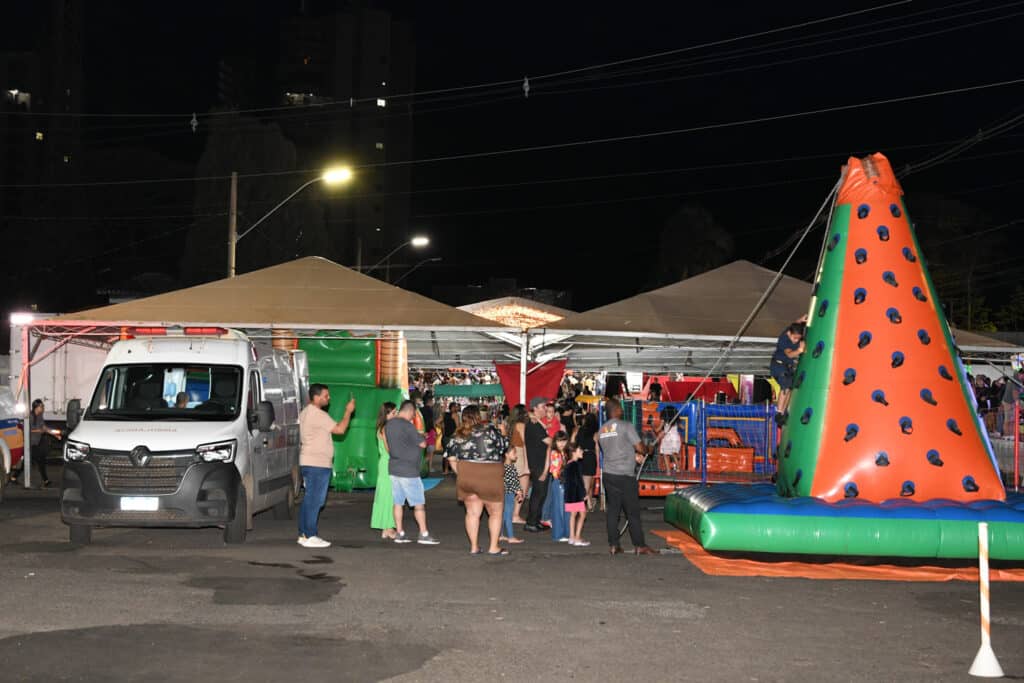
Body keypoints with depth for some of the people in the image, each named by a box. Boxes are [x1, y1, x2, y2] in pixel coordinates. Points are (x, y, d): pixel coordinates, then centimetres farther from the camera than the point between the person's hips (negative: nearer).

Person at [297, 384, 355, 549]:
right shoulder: (318, 414, -16)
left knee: (309, 500, 12)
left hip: (307, 462, 10)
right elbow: (340, 429, -17)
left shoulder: (306, 412, 17)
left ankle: (303, 534, 15)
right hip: (318, 464, -10)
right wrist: (349, 411, -6)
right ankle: (310, 536, -9)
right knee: (314, 501, -8)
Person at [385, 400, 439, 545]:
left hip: (393, 468, 8)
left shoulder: (389, 424, 8)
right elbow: (422, 443, -13)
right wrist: (420, 435, 10)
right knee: (419, 503, -1)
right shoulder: (407, 425, -17)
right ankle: (424, 534, -1)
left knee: (398, 502, 10)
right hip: (408, 470, -8)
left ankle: (399, 533, 11)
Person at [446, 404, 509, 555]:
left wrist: (461, 474, 12)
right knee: (495, 512, 10)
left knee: (472, 513, 12)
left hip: (466, 477, 4)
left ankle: (474, 547, 13)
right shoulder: (489, 429, -7)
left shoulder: (458, 435, 4)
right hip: (489, 477, -4)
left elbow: (452, 459, 3)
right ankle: (493, 547, 9)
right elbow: (505, 447, -3)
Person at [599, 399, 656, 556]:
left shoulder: (602, 430, 11)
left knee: (613, 510, 9)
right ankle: (640, 546, 3)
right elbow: (639, 447, -12)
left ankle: (613, 545, 8)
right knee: (633, 512, 0)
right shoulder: (625, 426, -10)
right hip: (624, 475, -6)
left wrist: (634, 455, 20)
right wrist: (642, 452, 12)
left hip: (608, 474, 6)